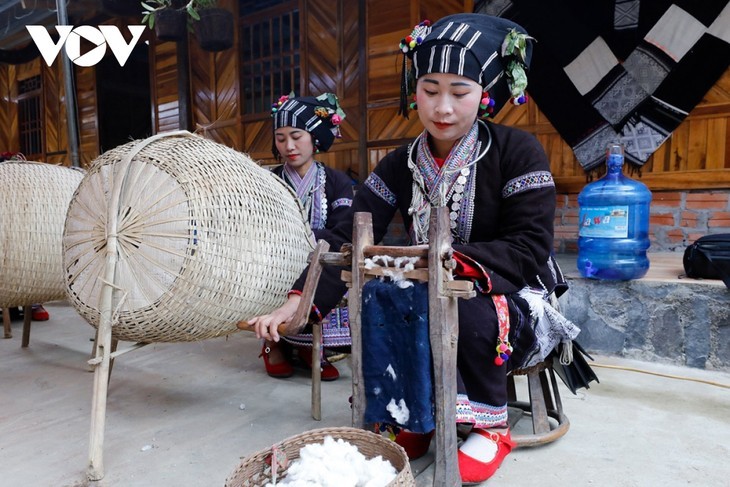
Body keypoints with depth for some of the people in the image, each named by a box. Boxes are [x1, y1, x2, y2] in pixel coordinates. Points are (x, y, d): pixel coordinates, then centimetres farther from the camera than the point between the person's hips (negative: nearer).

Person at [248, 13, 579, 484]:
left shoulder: (517, 152, -12)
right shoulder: (401, 165, 0)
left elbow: (529, 248, -17)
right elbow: (350, 239, -8)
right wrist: (298, 303, -21)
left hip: (513, 301, -3)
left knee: (466, 311, -36)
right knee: (375, 298, -26)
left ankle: (491, 425, -5)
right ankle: (414, 419, -2)